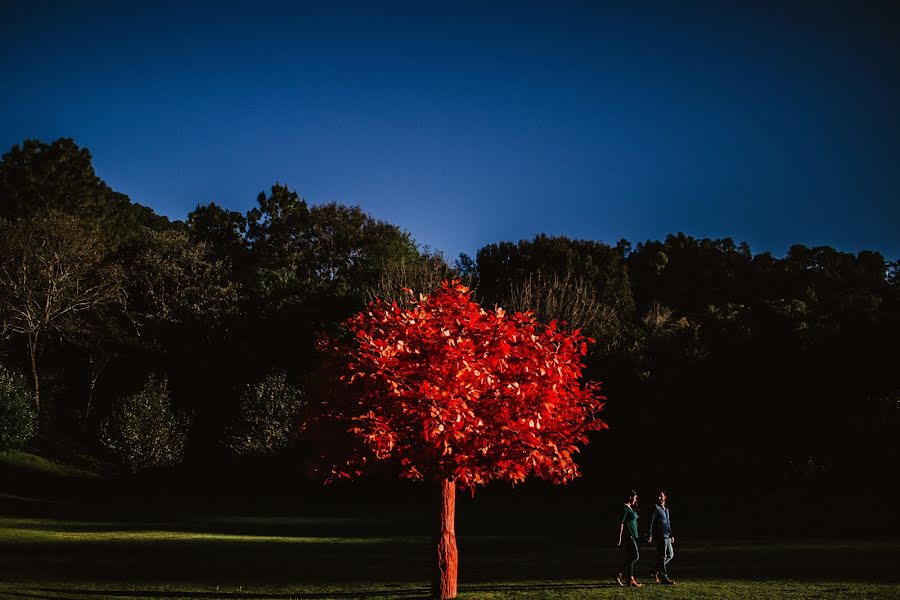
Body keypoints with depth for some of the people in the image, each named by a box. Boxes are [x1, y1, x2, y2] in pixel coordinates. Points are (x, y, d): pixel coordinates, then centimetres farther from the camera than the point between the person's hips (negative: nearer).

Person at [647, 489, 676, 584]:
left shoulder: (666, 509, 17)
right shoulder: (656, 508, -6)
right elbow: (651, 522, -10)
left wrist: (671, 535, 22)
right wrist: (650, 536, -16)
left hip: (667, 535, 8)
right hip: (660, 535, -8)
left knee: (670, 555, 12)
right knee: (662, 556, -6)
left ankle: (655, 572, 18)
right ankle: (664, 578, -3)